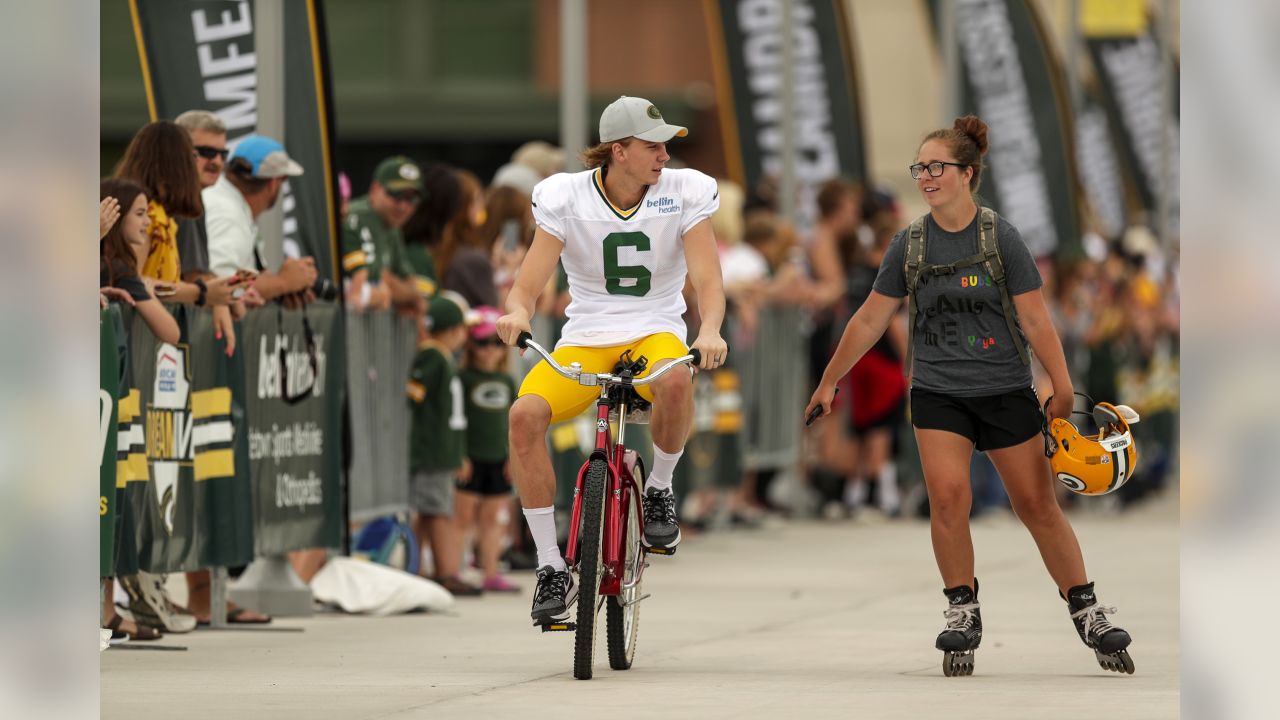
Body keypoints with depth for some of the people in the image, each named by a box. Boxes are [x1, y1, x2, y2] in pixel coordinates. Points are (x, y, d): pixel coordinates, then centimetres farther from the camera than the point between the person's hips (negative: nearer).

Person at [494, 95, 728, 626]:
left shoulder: (684, 193, -3)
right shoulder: (565, 197, -4)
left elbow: (707, 280, -10)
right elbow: (527, 286, -7)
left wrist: (710, 331, -32)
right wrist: (516, 313, -32)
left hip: (655, 334, -1)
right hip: (583, 342, 1)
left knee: (675, 382, -39)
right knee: (525, 413, -28)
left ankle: (660, 489, -8)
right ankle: (552, 569, -18)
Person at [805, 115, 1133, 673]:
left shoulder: (1001, 238, -6)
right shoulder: (910, 245, 1)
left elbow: (1036, 321, -5)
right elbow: (870, 320, 9)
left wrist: (1062, 391, -8)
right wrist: (829, 383, 11)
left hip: (1006, 391, -1)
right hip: (938, 392, 2)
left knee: (1038, 505, 2)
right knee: (947, 497, -15)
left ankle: (1086, 610, 11)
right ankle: (962, 611, -2)